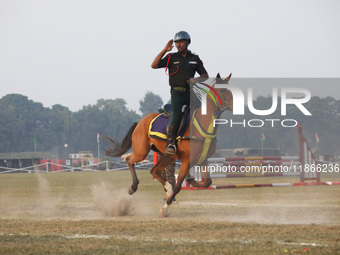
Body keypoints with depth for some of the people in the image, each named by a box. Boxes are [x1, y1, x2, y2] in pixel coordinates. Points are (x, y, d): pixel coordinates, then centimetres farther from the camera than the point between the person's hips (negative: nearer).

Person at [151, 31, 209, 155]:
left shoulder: (195, 58, 13)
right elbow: (154, 65, -4)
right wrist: (164, 50, -9)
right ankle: (170, 144, -22)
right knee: (177, 117, -23)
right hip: (177, 92, -3)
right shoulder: (171, 58, 7)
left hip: (191, 92, 3)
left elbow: (205, 75, 13)